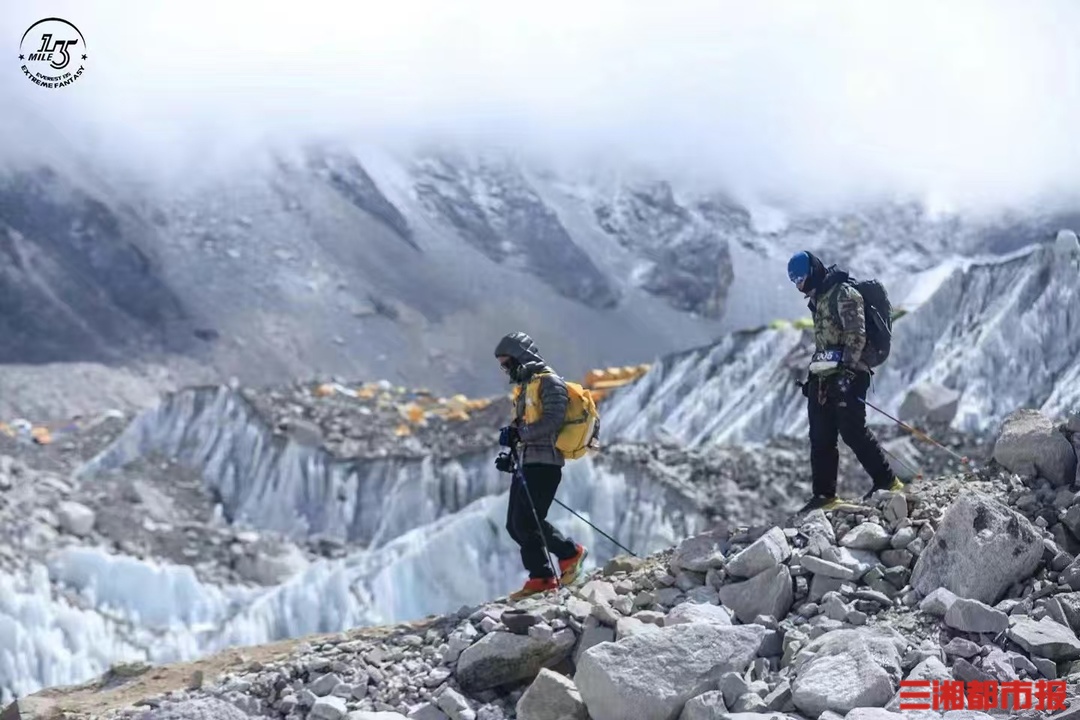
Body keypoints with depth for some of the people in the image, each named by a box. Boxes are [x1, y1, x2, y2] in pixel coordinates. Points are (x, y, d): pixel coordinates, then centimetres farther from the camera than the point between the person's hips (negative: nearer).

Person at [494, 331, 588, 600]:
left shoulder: (549, 382, -7)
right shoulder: (525, 386, 22)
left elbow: (552, 422, -20)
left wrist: (518, 434, -18)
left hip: (543, 463, -10)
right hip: (526, 463, 10)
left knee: (527, 522, -14)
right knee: (515, 525, 4)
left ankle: (570, 552, 3)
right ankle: (541, 576, 7)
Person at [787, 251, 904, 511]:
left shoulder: (844, 294, -9)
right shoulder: (818, 298, 20)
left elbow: (856, 334, -17)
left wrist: (845, 368, -24)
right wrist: (813, 375, 23)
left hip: (846, 375, -9)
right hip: (822, 377, 9)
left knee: (853, 431, -9)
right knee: (821, 438, 6)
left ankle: (887, 481, 3)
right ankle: (824, 495, 10)